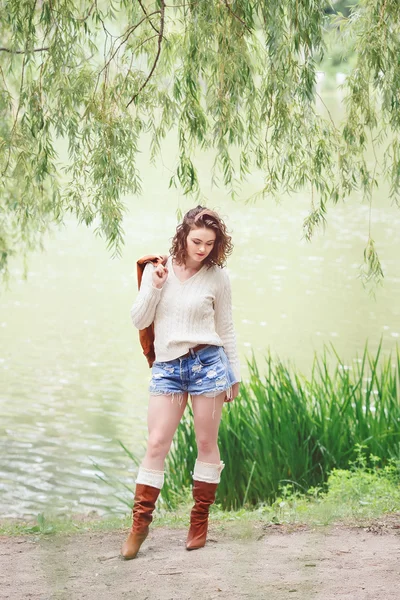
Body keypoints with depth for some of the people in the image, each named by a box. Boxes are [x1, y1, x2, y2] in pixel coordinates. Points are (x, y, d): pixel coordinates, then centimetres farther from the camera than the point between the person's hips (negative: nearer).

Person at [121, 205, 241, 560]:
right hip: (167, 367, 1)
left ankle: (200, 521, 14)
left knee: (207, 443, 4)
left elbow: (226, 329, 9)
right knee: (156, 444, -3)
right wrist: (154, 287, -12)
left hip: (207, 362, -1)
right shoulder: (157, 270, 3)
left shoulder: (217, 276, 1)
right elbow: (139, 321, 3)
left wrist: (235, 375, 11)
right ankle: (140, 522, 2)